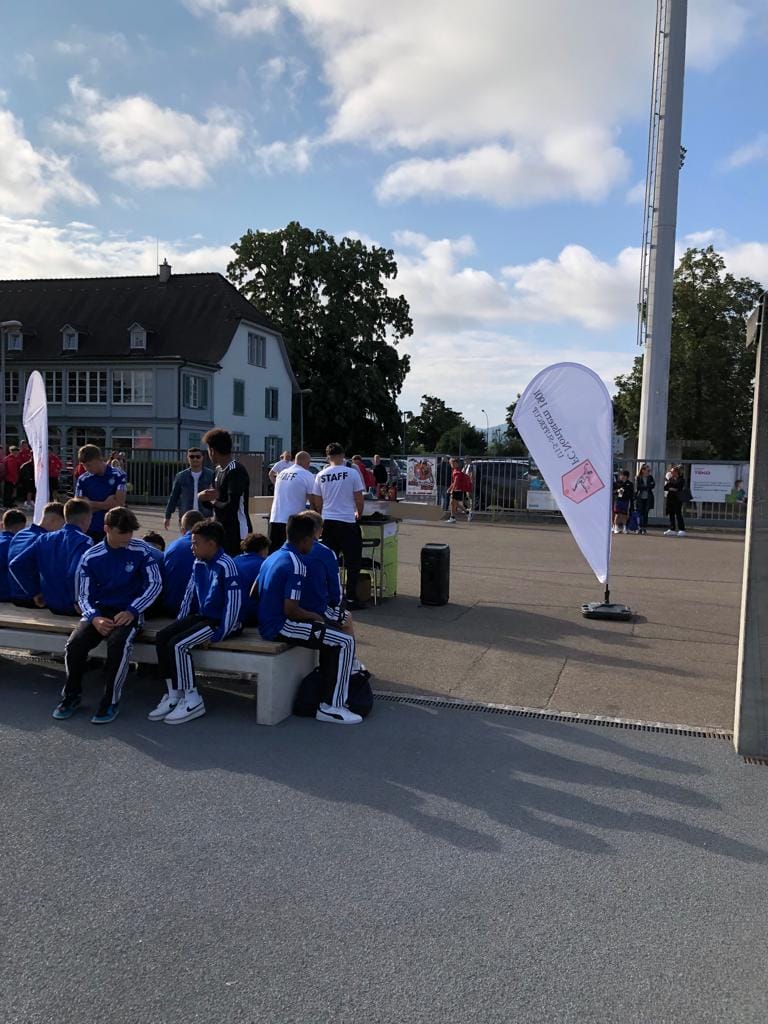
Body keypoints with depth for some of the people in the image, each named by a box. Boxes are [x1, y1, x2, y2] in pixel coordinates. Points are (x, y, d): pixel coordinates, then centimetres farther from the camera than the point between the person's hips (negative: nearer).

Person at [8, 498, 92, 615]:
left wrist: (35, 592, 9)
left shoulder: (45, 539, 7)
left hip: (51, 605, 7)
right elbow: (74, 574, -31)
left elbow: (15, 565, 5)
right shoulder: (83, 541, -15)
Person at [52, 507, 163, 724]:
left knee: (119, 644, -33)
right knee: (74, 645, -23)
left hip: (129, 612, -2)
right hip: (99, 610, 2)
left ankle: (111, 701, -15)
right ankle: (72, 695, 4)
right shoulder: (91, 557, -3)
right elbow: (84, 595, 1)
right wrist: (94, 618, -19)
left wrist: (131, 611, -16)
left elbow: (155, 584, -6)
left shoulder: (141, 551, -6)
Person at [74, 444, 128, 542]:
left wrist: (91, 503, -6)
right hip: (91, 530, 2)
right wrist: (107, 504, -10)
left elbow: (119, 504, -12)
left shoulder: (118, 476, -6)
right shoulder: (83, 479, 1)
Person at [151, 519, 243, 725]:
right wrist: (180, 623, 10)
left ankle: (192, 700, -11)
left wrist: (218, 636, -21)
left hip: (220, 621, -9)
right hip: (200, 616, 9)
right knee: (162, 637, -8)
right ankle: (173, 695, -2)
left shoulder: (225, 565, -17)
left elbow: (234, 602, -21)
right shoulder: (199, 564, 9)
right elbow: (190, 594, 18)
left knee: (178, 644, -23)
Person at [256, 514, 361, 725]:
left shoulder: (273, 557, 11)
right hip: (281, 626, -10)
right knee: (345, 642, -12)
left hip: (266, 624, 10)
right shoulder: (296, 564, -17)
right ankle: (331, 707, -12)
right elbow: (290, 610, -23)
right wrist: (314, 616, -4)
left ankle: (325, 686, 30)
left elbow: (254, 593, 20)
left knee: (332, 629, 23)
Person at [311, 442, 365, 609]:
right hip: (348, 521, -3)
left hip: (327, 522, 4)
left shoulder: (321, 476, 3)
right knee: (353, 561, 4)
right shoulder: (352, 473, -6)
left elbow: (317, 503, 8)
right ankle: (351, 598, 3)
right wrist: (358, 514, 17)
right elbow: (359, 500, -2)